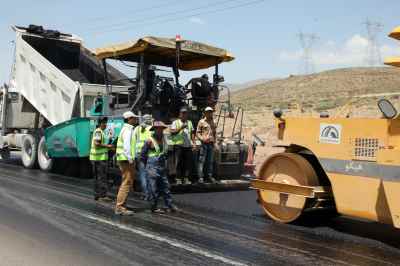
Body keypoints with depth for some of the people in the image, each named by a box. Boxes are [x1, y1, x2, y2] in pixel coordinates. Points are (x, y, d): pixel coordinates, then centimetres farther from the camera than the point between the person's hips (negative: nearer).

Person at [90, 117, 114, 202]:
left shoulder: (101, 132, 20)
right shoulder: (98, 131, -12)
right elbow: (96, 143, -23)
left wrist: (107, 147, 16)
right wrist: (107, 146, -16)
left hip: (99, 158, 11)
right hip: (100, 158, -11)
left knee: (98, 177, 13)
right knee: (102, 177, -9)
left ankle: (97, 195, 18)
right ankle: (102, 195, -8)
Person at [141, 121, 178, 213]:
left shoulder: (163, 139, 9)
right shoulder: (150, 141, -10)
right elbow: (143, 154, -4)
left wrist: (164, 160, 15)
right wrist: (147, 165, 1)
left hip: (162, 166, 6)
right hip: (153, 167, -6)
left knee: (165, 186, 7)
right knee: (154, 188, -1)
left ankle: (169, 205, 11)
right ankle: (154, 207, 8)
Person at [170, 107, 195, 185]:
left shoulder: (189, 122, 21)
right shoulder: (175, 122, 7)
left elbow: (192, 133, 22)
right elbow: (172, 132, -5)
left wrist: (193, 142, 11)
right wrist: (181, 128, -14)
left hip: (188, 145, 4)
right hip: (178, 145, -4)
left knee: (188, 162, 0)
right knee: (178, 162, -5)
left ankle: (186, 178, 6)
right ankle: (178, 178, 0)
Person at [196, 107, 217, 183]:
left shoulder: (213, 122, 16)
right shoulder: (201, 122, 1)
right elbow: (197, 132, -1)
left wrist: (214, 140, 10)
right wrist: (202, 138, -15)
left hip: (211, 143, 5)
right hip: (204, 143, -5)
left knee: (210, 161, 9)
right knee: (201, 160, -6)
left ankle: (209, 176, 17)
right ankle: (200, 177, -4)